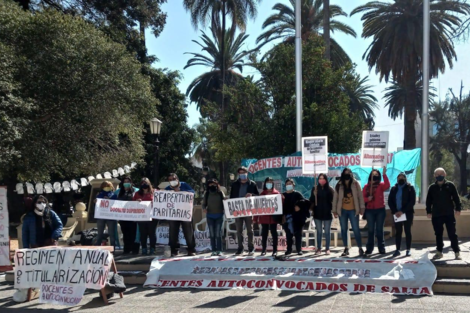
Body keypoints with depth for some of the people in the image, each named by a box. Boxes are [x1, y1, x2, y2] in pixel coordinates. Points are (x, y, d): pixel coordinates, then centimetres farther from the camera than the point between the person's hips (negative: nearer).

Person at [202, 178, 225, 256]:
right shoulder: (207, 194, 6)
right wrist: (204, 208, -12)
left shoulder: (220, 193, 3)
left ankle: (219, 250, 1)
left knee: (218, 234, -3)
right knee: (212, 234, 3)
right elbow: (204, 204, 8)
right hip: (210, 216, 2)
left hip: (219, 215, -1)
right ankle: (214, 250, 8)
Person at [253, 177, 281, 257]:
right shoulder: (262, 194, 10)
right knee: (264, 234, 5)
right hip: (264, 217, 2)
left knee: (274, 233, 2)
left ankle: (275, 250, 6)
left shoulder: (277, 193, 3)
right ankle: (263, 250, 10)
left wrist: (280, 217, -16)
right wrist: (255, 218, 4)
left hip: (273, 217, -2)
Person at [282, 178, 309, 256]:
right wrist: (283, 216, -2)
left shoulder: (297, 194, 3)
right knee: (288, 234, 6)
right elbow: (282, 206, 9)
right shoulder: (283, 195, 13)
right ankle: (289, 249, 13)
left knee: (298, 233, 0)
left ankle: (299, 249, 4)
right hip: (287, 217, 3)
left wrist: (298, 205, -26)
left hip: (296, 217, -3)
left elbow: (303, 201, -10)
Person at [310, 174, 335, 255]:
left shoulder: (330, 190, 0)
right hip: (317, 213, 1)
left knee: (327, 232, 5)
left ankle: (327, 249, 11)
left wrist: (333, 210, -11)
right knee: (319, 232, 7)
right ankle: (319, 248, 12)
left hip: (327, 213, -1)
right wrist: (314, 195, -20)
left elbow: (333, 200, 0)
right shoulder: (315, 189, 3)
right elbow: (311, 200, -2)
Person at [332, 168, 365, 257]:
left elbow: (360, 196, -2)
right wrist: (334, 210, 2)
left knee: (356, 229, -2)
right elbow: (335, 198, 5)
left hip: (353, 210, -2)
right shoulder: (339, 185, 3)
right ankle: (346, 249, 18)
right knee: (343, 230, 8)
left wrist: (362, 207, -8)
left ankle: (360, 248, 5)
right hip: (342, 211, 3)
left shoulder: (356, 184, -1)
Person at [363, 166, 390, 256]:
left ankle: (381, 248, 9)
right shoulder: (366, 186, 7)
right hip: (370, 210, 1)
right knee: (371, 230, 5)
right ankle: (369, 249, 9)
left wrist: (384, 174, -25)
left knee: (379, 230, 3)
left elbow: (387, 185, -20)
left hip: (380, 210, -1)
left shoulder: (381, 185, 2)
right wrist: (367, 199, -17)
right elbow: (363, 198, 5)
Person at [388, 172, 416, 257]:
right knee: (398, 232, 4)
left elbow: (412, 201, -9)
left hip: (407, 213, -3)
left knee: (407, 231, 1)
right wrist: (395, 212, -9)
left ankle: (408, 250, 6)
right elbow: (390, 201, 6)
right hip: (397, 214, 3)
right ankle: (397, 250, 7)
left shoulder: (410, 188, 0)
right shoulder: (394, 189, 11)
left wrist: (402, 211, -15)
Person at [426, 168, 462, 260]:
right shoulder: (432, 187, 7)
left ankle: (457, 252, 5)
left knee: (452, 234, -1)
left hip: (449, 214, -2)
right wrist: (429, 212, 5)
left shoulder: (450, 185, 2)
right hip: (436, 215, 2)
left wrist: (458, 209, -5)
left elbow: (456, 198, 2)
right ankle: (439, 252, 17)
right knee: (438, 234, 9)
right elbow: (428, 201, 10)